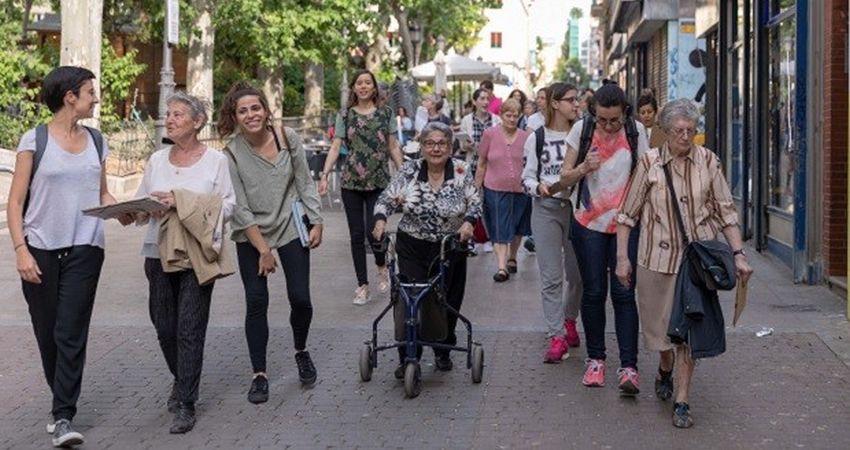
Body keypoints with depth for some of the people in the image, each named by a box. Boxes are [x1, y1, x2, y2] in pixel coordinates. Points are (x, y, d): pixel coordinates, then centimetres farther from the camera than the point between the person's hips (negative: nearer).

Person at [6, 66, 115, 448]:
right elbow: (15, 203, -3)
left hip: (85, 248, 2)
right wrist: (20, 250, -13)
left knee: (71, 334, -7)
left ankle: (63, 418, -6)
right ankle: (64, 402, 26)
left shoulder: (96, 141, 10)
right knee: (47, 334, 7)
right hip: (41, 249, -1)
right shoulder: (35, 140, -2)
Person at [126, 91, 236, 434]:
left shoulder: (215, 160, -1)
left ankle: (186, 404, 1)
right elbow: (142, 205, 11)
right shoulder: (157, 160, 10)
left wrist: (183, 202, -15)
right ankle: (182, 380, 35)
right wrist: (129, 213, -12)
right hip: (159, 252, 4)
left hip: (197, 254, -4)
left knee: (190, 329, -6)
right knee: (164, 326, 9)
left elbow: (228, 206, -6)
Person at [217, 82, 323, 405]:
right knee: (256, 302, -5)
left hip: (291, 228, 1)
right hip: (251, 235, -1)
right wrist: (263, 249, -14)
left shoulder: (288, 138, -9)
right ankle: (259, 374, 6)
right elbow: (240, 208, -14)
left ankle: (301, 352, 28)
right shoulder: (231, 155, -16)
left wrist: (316, 222, -1)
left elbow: (304, 182, 1)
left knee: (300, 298, -1)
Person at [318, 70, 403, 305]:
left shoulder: (385, 113, 6)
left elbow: (393, 147, 8)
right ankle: (362, 285, 12)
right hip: (351, 182, 1)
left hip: (379, 182, -1)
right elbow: (335, 147, 0)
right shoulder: (345, 115, 5)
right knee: (357, 235, 3)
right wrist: (324, 175, -10)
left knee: (373, 230, -9)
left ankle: (382, 266, 22)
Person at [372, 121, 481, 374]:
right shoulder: (409, 171, -4)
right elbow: (387, 200, -1)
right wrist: (380, 219, -19)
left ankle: (443, 352, 29)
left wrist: (469, 221, -20)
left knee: (447, 303, 9)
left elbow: (475, 203, -1)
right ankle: (407, 358, 6)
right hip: (413, 248, 0)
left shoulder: (462, 171, -4)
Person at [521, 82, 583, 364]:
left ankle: (569, 321, 34)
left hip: (575, 208, 2)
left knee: (576, 273, 8)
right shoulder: (536, 138, 2)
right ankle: (557, 337, -1)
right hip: (546, 209, -1)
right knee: (551, 276, -5)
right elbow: (527, 177, 4)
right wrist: (539, 187, -15)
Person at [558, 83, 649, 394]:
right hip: (588, 223, 1)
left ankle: (628, 367, -6)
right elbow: (565, 178, 1)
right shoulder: (581, 129, -2)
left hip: (625, 224, -1)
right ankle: (595, 360, 20)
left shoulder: (636, 132, -2)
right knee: (593, 292, 6)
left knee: (624, 293, -6)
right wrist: (584, 168, -20)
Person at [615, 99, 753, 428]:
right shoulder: (649, 162, -3)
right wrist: (622, 256, -1)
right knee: (660, 322, 13)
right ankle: (665, 368, 45)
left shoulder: (708, 161, 0)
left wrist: (739, 253, -2)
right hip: (658, 255, 0)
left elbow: (725, 211, 4)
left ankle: (682, 401, 4)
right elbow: (628, 213, 2)